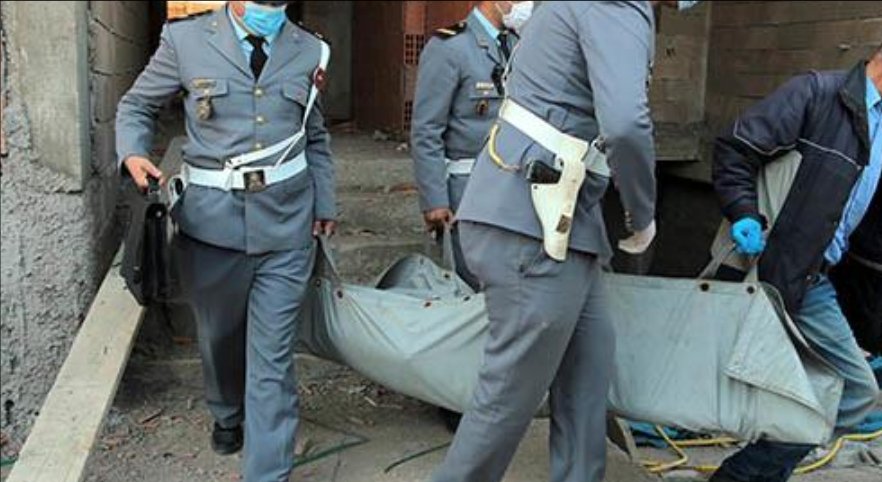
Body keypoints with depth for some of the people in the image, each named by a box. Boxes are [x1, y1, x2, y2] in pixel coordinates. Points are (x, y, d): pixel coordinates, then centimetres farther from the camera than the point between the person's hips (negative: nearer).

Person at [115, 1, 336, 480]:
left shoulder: (307, 50, 5)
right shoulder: (186, 40, -2)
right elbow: (135, 105, 10)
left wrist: (325, 205, 13)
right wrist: (132, 154, -9)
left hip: (286, 219, 0)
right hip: (212, 216, 0)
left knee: (272, 351, -1)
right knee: (219, 333, 19)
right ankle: (228, 415, 50)